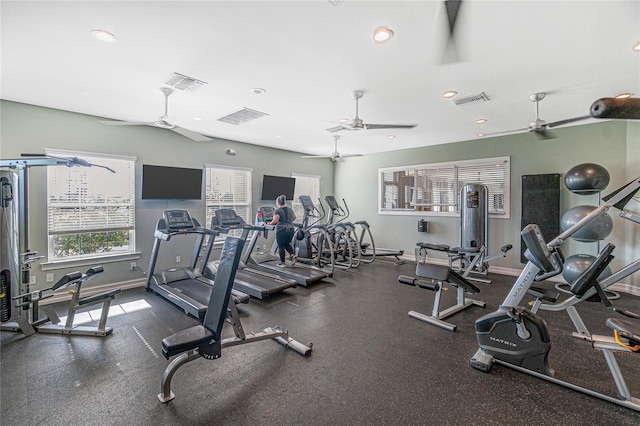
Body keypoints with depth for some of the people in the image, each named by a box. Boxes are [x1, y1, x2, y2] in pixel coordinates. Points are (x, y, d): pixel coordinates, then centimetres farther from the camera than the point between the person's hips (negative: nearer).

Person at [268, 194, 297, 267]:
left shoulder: (278, 211, -11)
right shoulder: (290, 209, 10)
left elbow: (275, 221, -22)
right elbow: (294, 217, 24)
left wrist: (270, 223, -5)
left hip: (281, 230, -6)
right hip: (291, 229, 6)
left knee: (281, 246, 7)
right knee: (287, 244, 23)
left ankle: (282, 262, 14)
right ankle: (292, 255, 3)